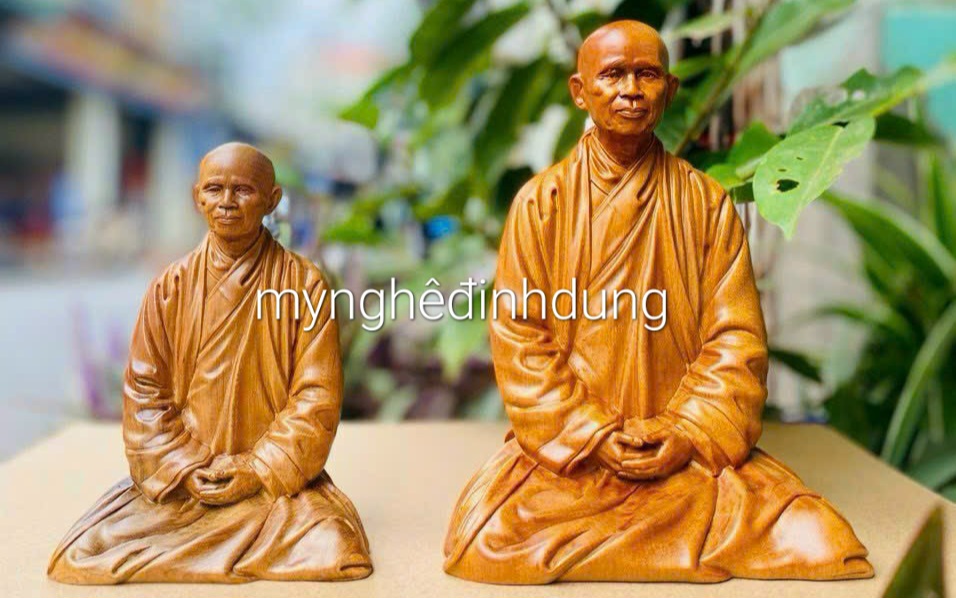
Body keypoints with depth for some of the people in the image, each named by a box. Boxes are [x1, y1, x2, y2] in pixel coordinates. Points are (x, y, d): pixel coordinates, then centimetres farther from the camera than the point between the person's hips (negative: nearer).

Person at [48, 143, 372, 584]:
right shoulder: (171, 287, 2)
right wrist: (188, 469, -10)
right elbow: (143, 391, 2)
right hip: (177, 479, 1)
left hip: (277, 477, 0)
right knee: (82, 556, -19)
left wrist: (260, 470, -13)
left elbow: (316, 396, -5)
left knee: (335, 554, -27)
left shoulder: (305, 284, -3)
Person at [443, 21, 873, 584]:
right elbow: (519, 336, -4)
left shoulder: (708, 203, 4)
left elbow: (736, 337, 2)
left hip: (693, 447, 1)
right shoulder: (542, 201, 1)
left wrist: (690, 433, -13)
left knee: (822, 545, -21)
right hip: (567, 447, 0)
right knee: (486, 542, -27)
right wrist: (592, 437, -12)